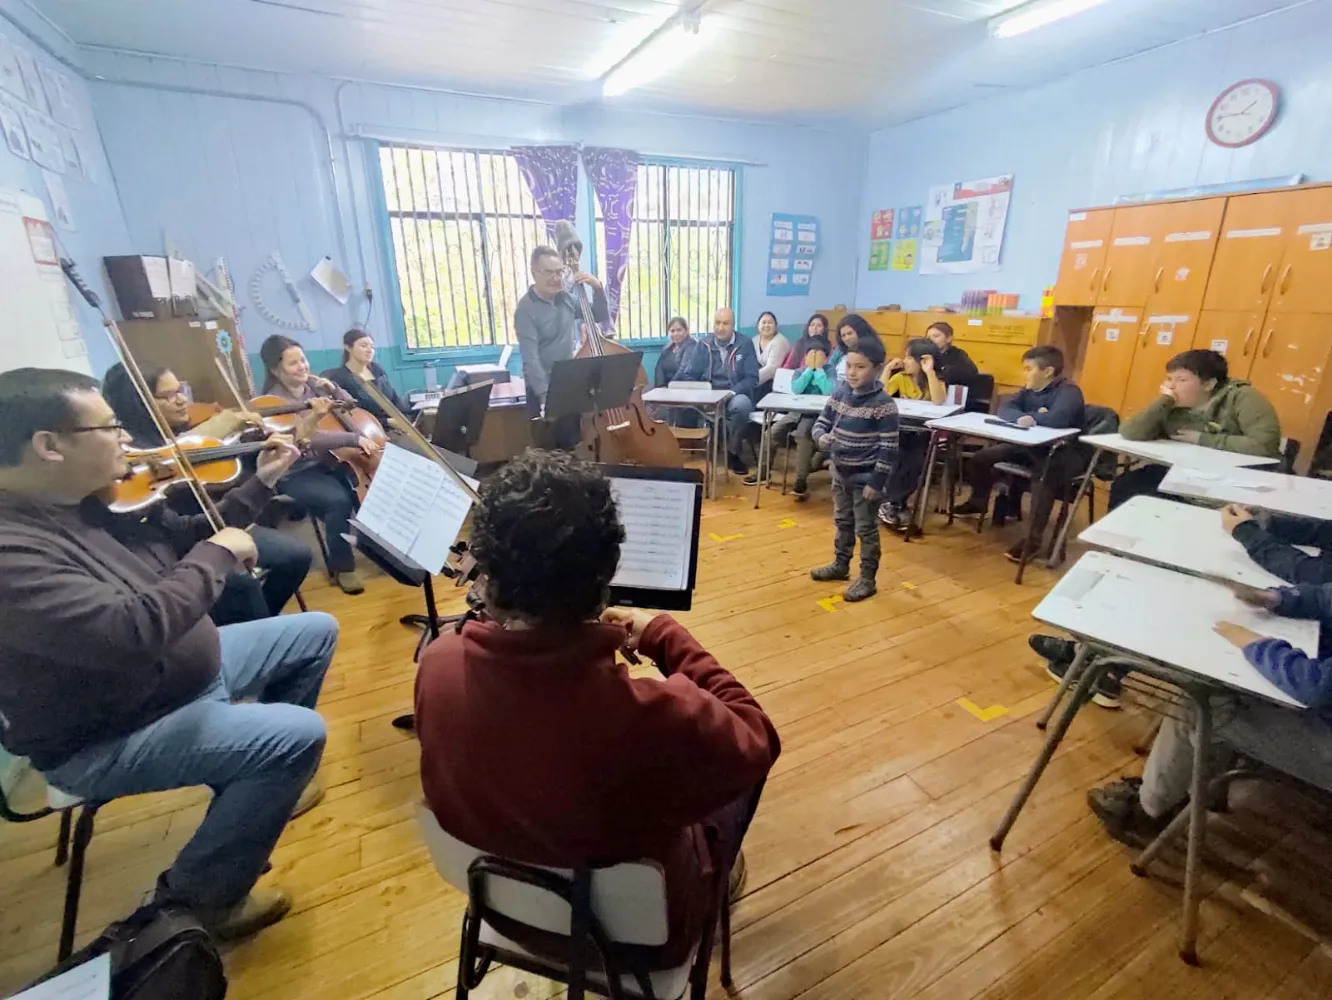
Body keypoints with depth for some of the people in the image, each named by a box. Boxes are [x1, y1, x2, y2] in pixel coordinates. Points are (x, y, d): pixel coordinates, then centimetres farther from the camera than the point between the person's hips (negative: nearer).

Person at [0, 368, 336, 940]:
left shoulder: (92, 501, -3)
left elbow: (185, 541, 10)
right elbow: (130, 633, -42)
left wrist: (260, 484, 2)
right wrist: (218, 555, -29)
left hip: (186, 668, 9)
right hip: (107, 738, -9)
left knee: (316, 631, 13)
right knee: (298, 735, -26)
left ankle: (255, 787, 26)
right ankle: (199, 895, 0)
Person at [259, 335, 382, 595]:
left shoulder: (314, 386, 5)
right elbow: (309, 437, -27)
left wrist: (333, 389, -3)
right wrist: (355, 438, -33)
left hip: (329, 463, 6)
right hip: (297, 475, -6)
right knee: (339, 500, -31)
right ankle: (342, 567, -13)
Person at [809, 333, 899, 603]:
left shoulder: (883, 404, -18)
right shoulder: (840, 394, 0)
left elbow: (888, 448, -17)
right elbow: (822, 422, 8)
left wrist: (876, 482, -19)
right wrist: (821, 437, -16)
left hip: (865, 477, -6)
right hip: (841, 472, 6)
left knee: (866, 528, 6)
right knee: (842, 521, 21)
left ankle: (867, 579, 20)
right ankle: (840, 565, 39)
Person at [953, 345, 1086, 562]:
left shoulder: (1068, 391, -17)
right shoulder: (1030, 389, 7)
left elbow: (1058, 418, -36)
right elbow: (1005, 409, -6)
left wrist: (1030, 417, -17)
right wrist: (1023, 417, -28)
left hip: (1059, 453, -8)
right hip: (1027, 446, 8)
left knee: (1045, 475, -39)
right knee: (982, 457, 4)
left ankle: (1034, 538, -34)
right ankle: (978, 503, 24)